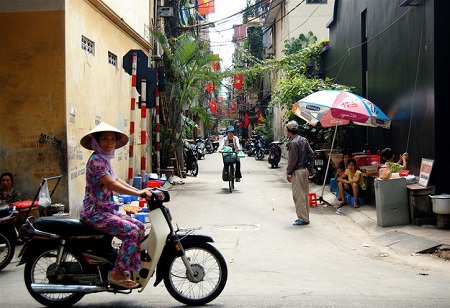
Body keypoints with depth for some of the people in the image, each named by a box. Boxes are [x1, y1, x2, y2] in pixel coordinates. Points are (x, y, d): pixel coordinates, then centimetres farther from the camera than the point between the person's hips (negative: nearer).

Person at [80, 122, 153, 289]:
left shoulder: (105, 160, 15)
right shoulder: (96, 160, -16)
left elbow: (117, 180, 16)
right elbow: (111, 184, -24)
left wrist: (139, 190, 5)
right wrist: (138, 193, -24)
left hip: (107, 210, 10)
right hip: (95, 213, -10)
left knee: (139, 226, 5)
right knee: (131, 230, -20)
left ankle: (130, 268, 10)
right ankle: (116, 274, -14)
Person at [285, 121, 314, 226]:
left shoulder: (293, 142, -16)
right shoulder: (304, 140, 8)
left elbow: (292, 160, -16)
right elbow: (311, 154, 10)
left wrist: (288, 173, -8)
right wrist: (308, 164, 17)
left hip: (297, 172, -9)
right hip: (305, 170, 9)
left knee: (298, 195, -2)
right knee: (304, 194, 14)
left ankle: (303, 218, 1)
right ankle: (305, 217, 21)